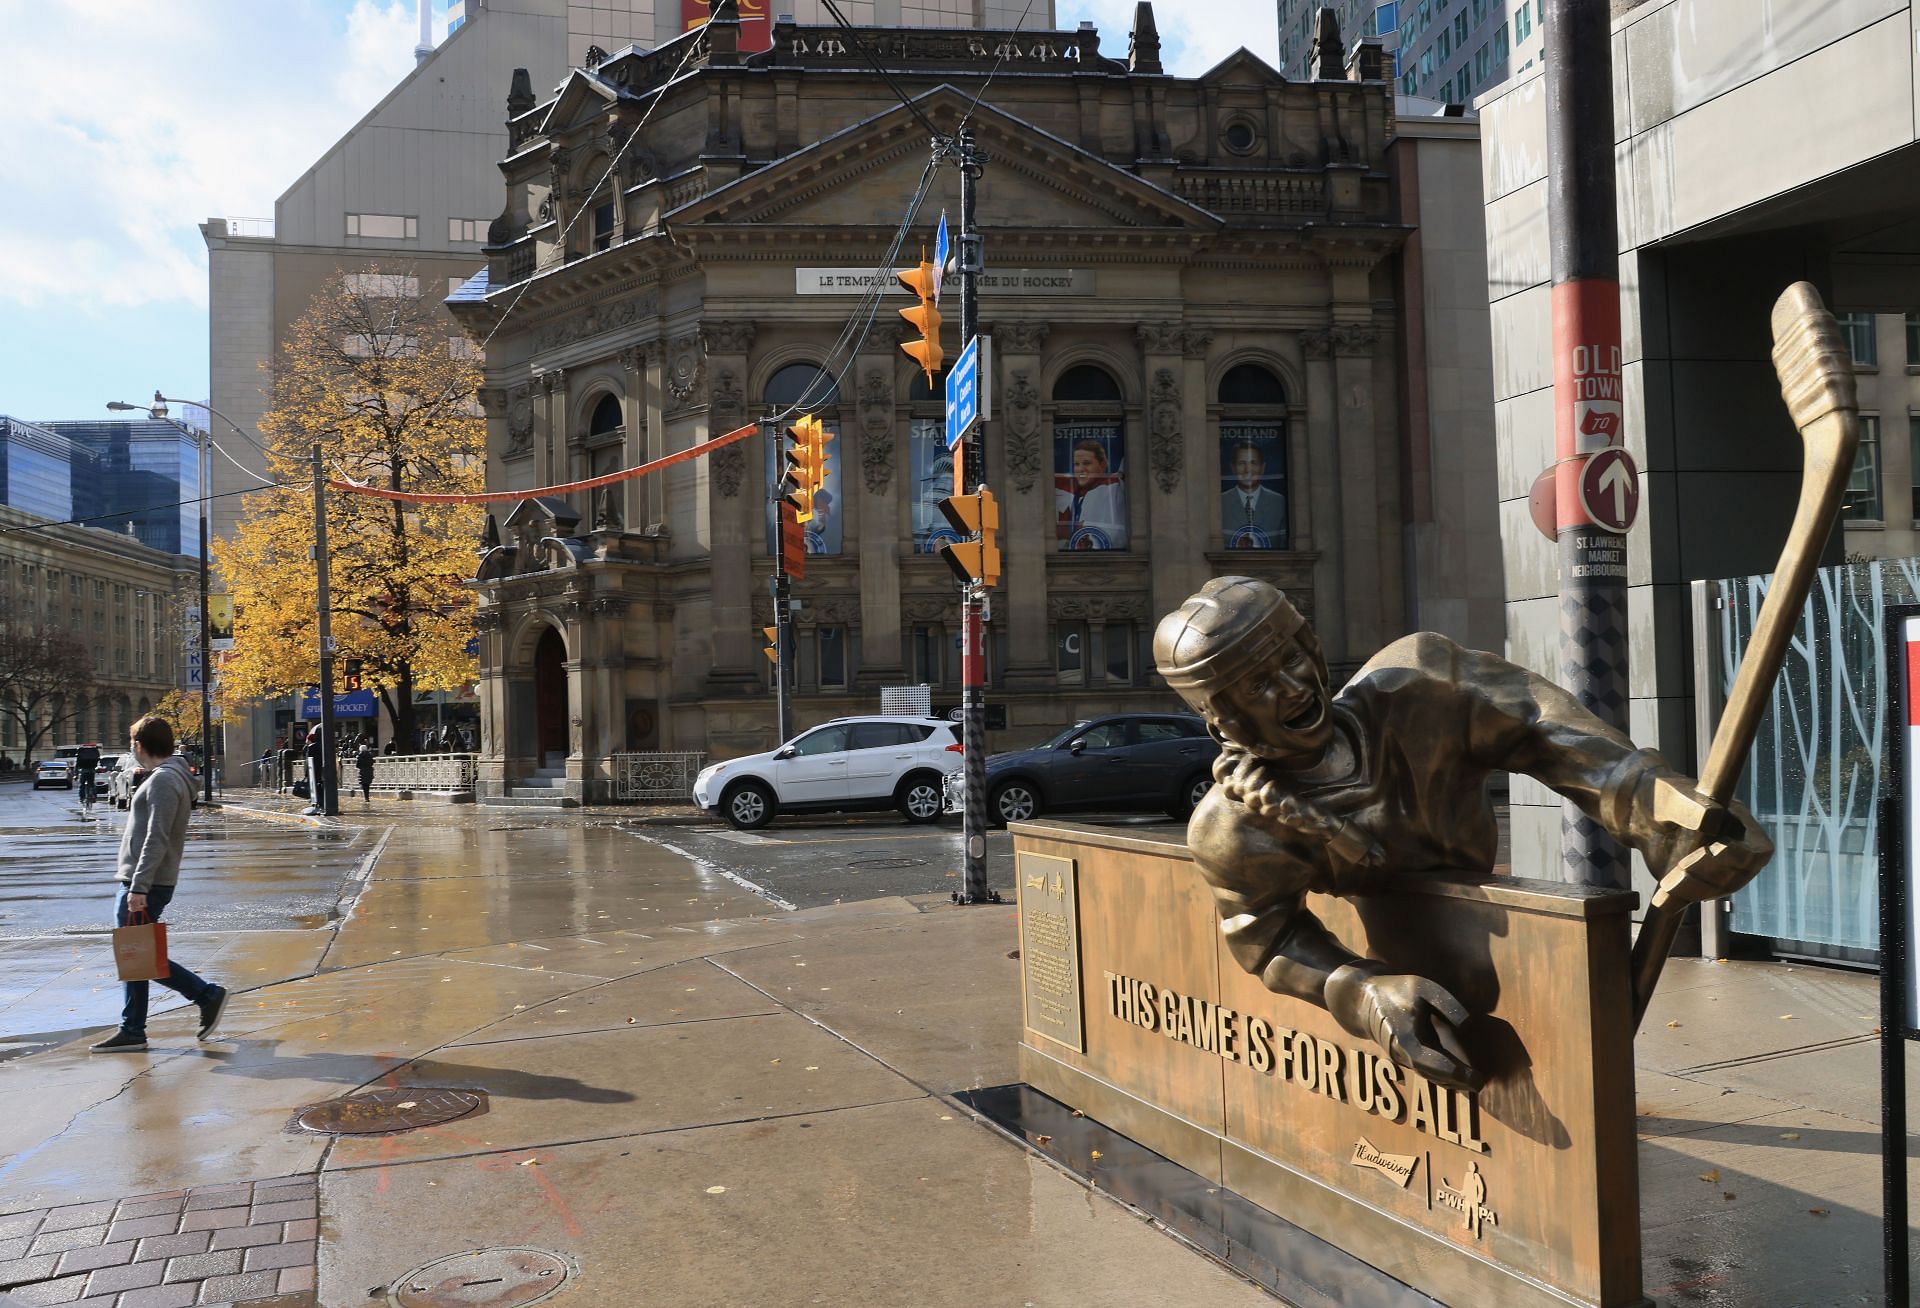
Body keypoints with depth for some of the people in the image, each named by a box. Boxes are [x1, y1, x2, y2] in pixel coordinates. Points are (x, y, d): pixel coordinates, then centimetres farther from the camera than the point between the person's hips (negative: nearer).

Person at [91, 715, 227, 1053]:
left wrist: (139, 888, -25)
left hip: (146, 885, -10)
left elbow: (156, 840, -22)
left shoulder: (163, 780, -15)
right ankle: (131, 1031, 15)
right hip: (139, 884, 10)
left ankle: (207, 996, -1)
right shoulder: (167, 777, 17)